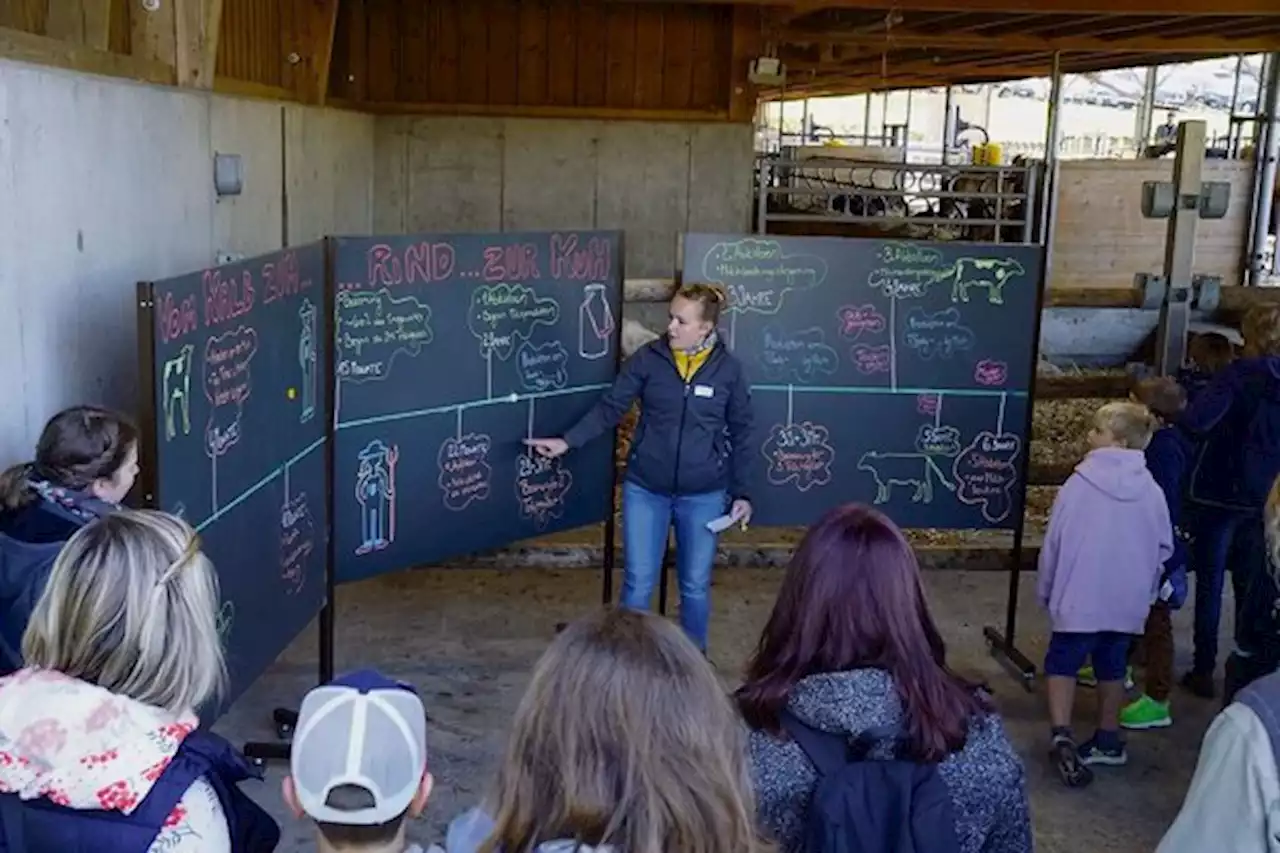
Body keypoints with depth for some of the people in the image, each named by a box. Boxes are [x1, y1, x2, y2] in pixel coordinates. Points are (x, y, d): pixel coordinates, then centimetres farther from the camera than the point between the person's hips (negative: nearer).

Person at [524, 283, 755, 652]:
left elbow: (741, 434, 2)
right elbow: (610, 408, -3)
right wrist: (568, 441, -14)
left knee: (695, 584, 12)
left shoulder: (728, 369, -5)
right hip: (645, 489, 0)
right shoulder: (648, 358, -6)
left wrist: (741, 492, 1)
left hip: (703, 495, 0)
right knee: (638, 583, 5)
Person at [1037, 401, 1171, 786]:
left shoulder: (1078, 484, -12)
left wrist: (1045, 591, 8)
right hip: (1127, 602, 3)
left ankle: (1061, 737, -7)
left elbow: (1053, 543, -6)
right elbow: (1164, 549, 5)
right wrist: (1146, 593, 19)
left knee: (1063, 662, 9)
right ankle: (1108, 741, 29)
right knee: (1112, 667, 19)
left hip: (1079, 598, -3)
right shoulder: (1152, 491, -3)